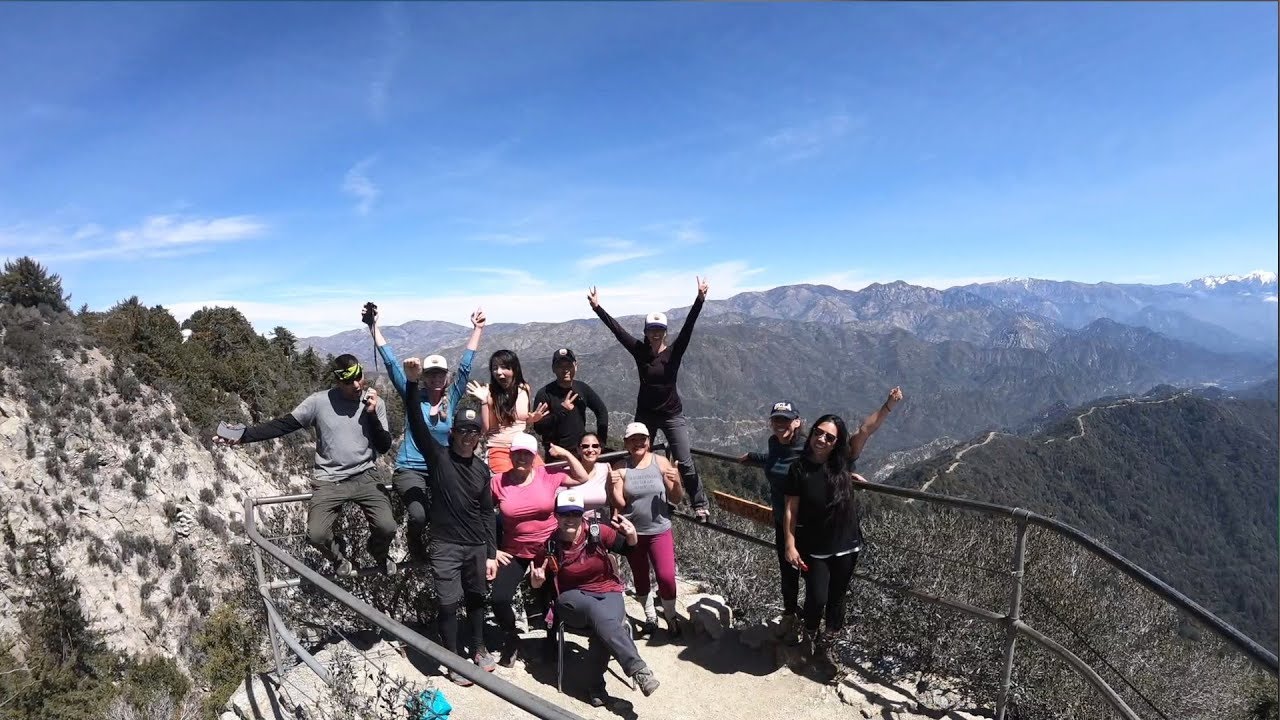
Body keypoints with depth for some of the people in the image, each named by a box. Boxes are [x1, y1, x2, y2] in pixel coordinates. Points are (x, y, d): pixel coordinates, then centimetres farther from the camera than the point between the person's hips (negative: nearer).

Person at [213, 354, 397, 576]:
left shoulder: (375, 403, -1)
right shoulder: (319, 401, -5)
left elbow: (384, 447, -3)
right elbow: (283, 425, -3)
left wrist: (372, 414, -16)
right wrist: (243, 435, -14)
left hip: (364, 478, 0)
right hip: (328, 482, 0)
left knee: (387, 528, -19)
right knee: (316, 535, -19)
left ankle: (379, 553, 19)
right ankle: (339, 557, 18)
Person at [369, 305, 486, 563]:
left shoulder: (451, 399, 3)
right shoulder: (414, 397, -1)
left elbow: (465, 366, 1)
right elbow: (392, 364, -5)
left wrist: (477, 330, -1)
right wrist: (374, 328, -9)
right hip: (410, 470, -2)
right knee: (419, 515, -27)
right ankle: (415, 546, 9)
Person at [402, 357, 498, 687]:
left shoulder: (482, 468, 3)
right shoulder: (438, 456, -7)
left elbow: (487, 513, 7)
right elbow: (417, 424, -22)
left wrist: (492, 553, 4)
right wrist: (412, 383, -34)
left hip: (477, 546, 4)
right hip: (445, 546, -3)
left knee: (476, 599, 16)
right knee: (448, 604, 2)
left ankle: (479, 649, 36)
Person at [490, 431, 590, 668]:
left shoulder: (548, 475, -9)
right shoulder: (498, 482, -10)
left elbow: (583, 479, -1)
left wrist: (566, 454, -11)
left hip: (549, 548, 0)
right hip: (514, 552, 0)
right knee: (500, 599, -9)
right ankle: (511, 639, 22)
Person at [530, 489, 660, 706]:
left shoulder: (597, 532, -10)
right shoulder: (549, 545, -9)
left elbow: (629, 550, 2)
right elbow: (536, 584, 6)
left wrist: (632, 536, -20)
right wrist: (536, 580, -18)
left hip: (607, 593, 1)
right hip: (572, 599, 0)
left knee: (602, 627, -33)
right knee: (596, 610, -35)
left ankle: (596, 686, -12)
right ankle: (638, 669, -38)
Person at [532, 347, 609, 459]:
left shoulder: (582, 388, 2)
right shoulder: (545, 393, -10)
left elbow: (602, 411, 13)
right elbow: (538, 428, -16)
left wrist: (601, 439, 5)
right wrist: (561, 410, -25)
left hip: (581, 449, 4)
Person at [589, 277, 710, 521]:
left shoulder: (674, 352, -10)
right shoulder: (639, 351, -5)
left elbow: (688, 327, -22)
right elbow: (616, 329, -9)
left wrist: (699, 301, -34)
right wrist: (597, 308, -13)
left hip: (672, 415, -2)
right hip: (645, 414, 3)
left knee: (685, 463, -1)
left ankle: (700, 504, 16)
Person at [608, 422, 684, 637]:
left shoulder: (660, 462, -6)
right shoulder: (620, 468, -6)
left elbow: (676, 499, -1)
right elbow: (618, 504, -7)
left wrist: (676, 483, -20)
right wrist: (613, 486, -24)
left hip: (660, 531, -1)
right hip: (632, 533, 1)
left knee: (666, 577, -7)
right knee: (640, 578, 15)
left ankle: (671, 616, 19)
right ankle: (650, 617, 36)